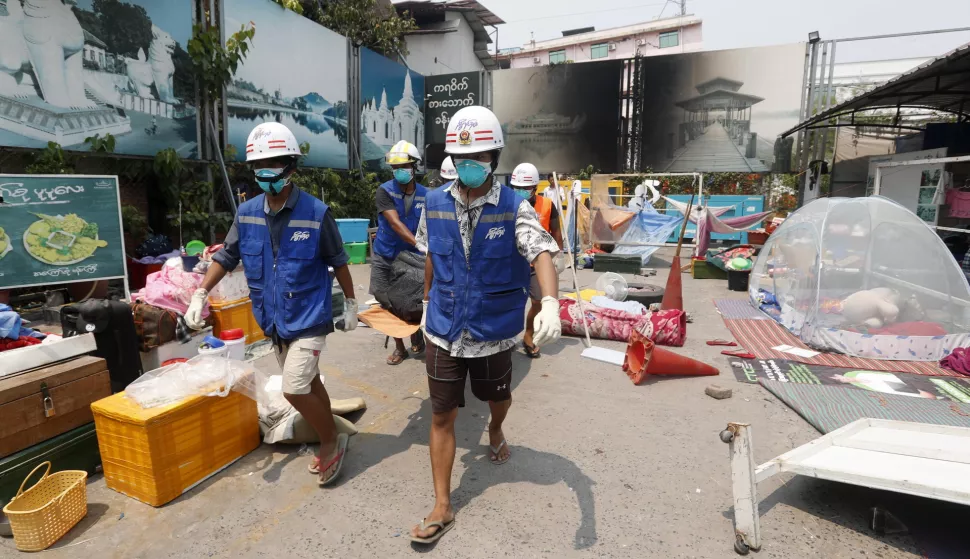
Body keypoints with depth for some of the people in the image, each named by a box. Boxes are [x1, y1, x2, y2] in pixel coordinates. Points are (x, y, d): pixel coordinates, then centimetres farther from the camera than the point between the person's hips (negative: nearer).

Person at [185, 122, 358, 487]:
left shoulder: (316, 212, -14)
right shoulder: (246, 213, 0)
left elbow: (338, 262, -5)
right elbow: (227, 257, 10)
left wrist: (350, 303, 1)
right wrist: (200, 294, 2)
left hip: (309, 317, -5)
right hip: (274, 319, 6)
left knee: (294, 390, -10)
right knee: (308, 383, 17)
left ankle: (331, 442, 15)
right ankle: (330, 443, 35)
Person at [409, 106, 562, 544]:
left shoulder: (514, 209, -12)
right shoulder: (435, 204, -3)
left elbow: (541, 253, -26)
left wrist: (550, 303, -44)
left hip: (494, 331, -1)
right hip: (445, 330, 2)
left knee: (497, 396, 23)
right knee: (442, 416, 6)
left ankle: (495, 431, 60)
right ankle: (442, 507, 22)